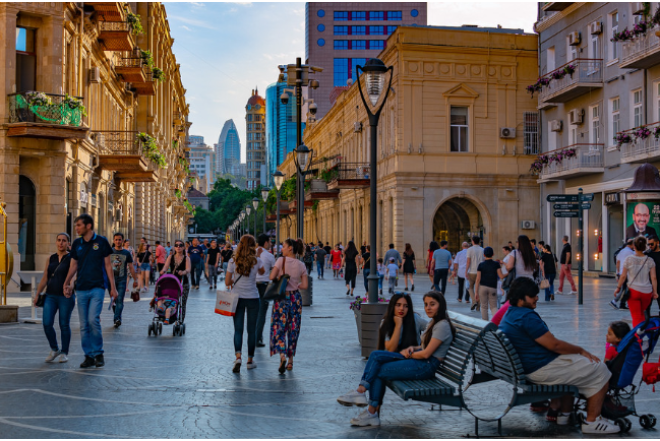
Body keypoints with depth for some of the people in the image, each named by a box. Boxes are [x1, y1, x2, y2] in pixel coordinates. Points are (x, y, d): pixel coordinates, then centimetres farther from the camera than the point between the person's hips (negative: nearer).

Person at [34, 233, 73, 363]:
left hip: (66, 297, -4)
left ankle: (64, 353, 15)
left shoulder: (71, 258, -2)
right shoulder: (51, 258, 12)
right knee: (47, 324, -4)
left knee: (64, 325, 1)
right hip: (50, 295, 4)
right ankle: (54, 350, 17)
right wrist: (37, 294, 11)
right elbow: (44, 278, 15)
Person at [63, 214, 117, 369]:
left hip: (97, 288, -4)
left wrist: (113, 287, -1)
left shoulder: (101, 242, -1)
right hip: (81, 289, 4)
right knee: (84, 325, 4)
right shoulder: (77, 243, 8)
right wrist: (66, 283, -1)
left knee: (93, 320, -15)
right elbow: (73, 265, 13)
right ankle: (89, 356, 13)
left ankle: (98, 353, 2)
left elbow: (108, 266, 2)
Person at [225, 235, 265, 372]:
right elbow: (262, 272, 16)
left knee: (238, 329, 5)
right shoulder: (256, 261, -7)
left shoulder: (233, 261, -6)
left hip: (237, 298, 1)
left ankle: (238, 357, -15)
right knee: (252, 330, 10)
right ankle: (250, 360, 17)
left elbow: (227, 282, -3)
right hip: (252, 298, -1)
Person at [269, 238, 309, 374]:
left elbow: (272, 277, -14)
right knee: (293, 329, 11)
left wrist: (280, 280, 6)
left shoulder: (281, 260, -8)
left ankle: (282, 355, -21)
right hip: (295, 298, 4)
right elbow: (305, 285, -1)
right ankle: (290, 361, 16)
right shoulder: (301, 265, 3)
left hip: (282, 297, -4)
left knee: (279, 327, 0)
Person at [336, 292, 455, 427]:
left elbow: (426, 354, -17)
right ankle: (361, 391, -15)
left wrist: (407, 354, -4)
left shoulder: (442, 326, -13)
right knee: (376, 355, -6)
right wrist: (413, 348, 2)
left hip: (426, 366, -9)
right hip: (419, 359, 10)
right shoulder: (433, 322, 17)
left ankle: (372, 413, 1)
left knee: (379, 371, -10)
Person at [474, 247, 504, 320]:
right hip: (493, 288, 1)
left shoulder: (481, 265, 0)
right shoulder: (496, 264, 0)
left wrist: (476, 292, 0)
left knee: (484, 307, 8)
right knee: (493, 306, 8)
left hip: (482, 287, -1)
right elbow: (501, 276, -4)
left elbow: (478, 279, -3)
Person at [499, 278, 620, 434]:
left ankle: (564, 414, 33)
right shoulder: (527, 316, -23)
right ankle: (592, 421, 5)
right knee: (600, 371, 0)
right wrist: (582, 351, -6)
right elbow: (554, 345, -20)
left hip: (526, 368, 11)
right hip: (542, 370, -11)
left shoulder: (508, 315, 11)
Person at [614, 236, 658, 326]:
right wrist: (655, 291, 6)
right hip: (647, 292, 2)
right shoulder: (649, 261, -1)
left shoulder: (629, 259, -6)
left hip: (633, 290, -2)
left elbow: (623, 276, -2)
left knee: (636, 316, 1)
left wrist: (618, 287, 9)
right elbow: (653, 278, -2)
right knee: (642, 314, 23)